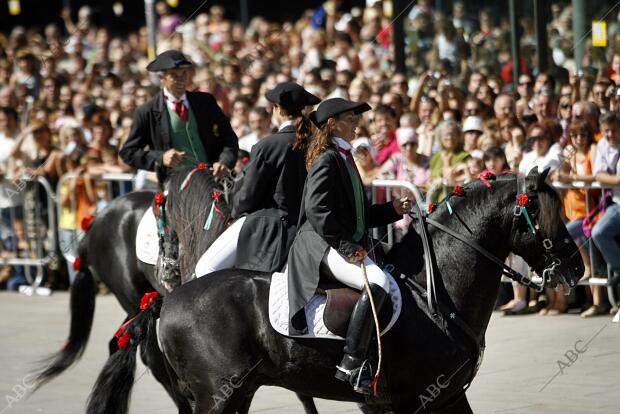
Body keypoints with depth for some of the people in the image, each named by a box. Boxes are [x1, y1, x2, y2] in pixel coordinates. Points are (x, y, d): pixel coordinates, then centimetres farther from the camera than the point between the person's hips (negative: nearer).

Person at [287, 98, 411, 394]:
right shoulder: (326, 159, -8)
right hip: (325, 247, -11)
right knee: (378, 281, -32)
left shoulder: (344, 158, 22)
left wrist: (393, 209, 11)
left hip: (348, 245, 11)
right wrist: (346, 246, -21)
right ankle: (351, 364, -34)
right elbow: (317, 208, -19)